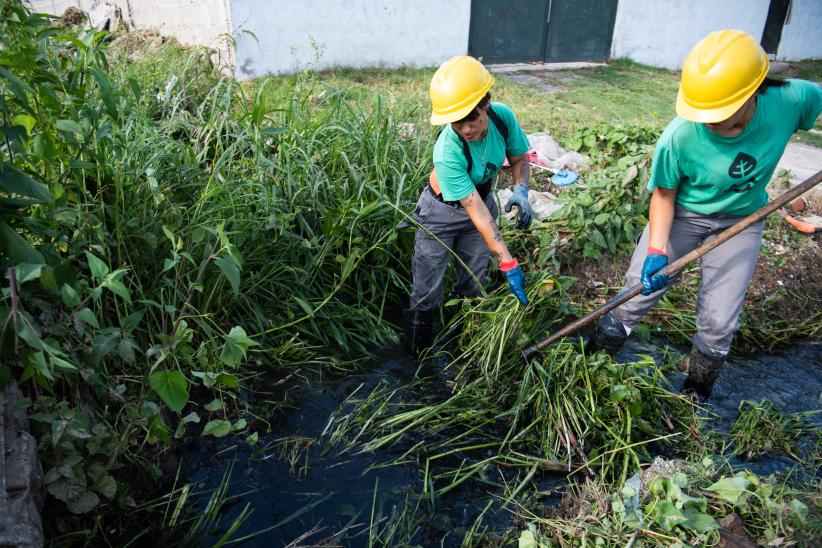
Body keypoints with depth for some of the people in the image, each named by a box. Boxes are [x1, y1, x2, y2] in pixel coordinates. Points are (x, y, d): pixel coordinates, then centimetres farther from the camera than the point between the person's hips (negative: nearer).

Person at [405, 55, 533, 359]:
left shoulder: (502, 116, -24)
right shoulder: (447, 153, -38)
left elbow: (519, 158, -3)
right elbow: (478, 212, -35)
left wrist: (521, 190, -25)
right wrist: (508, 264, -36)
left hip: (483, 197, 5)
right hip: (442, 213, -5)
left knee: (473, 283, 17)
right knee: (427, 291, 5)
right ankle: (417, 355, 28)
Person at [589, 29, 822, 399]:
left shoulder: (792, 100, -25)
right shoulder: (679, 137, -31)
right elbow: (663, 194, -17)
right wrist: (656, 251, -26)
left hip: (741, 223, 2)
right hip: (682, 215, -2)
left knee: (718, 321, 3)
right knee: (638, 293, 0)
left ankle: (696, 394, 28)